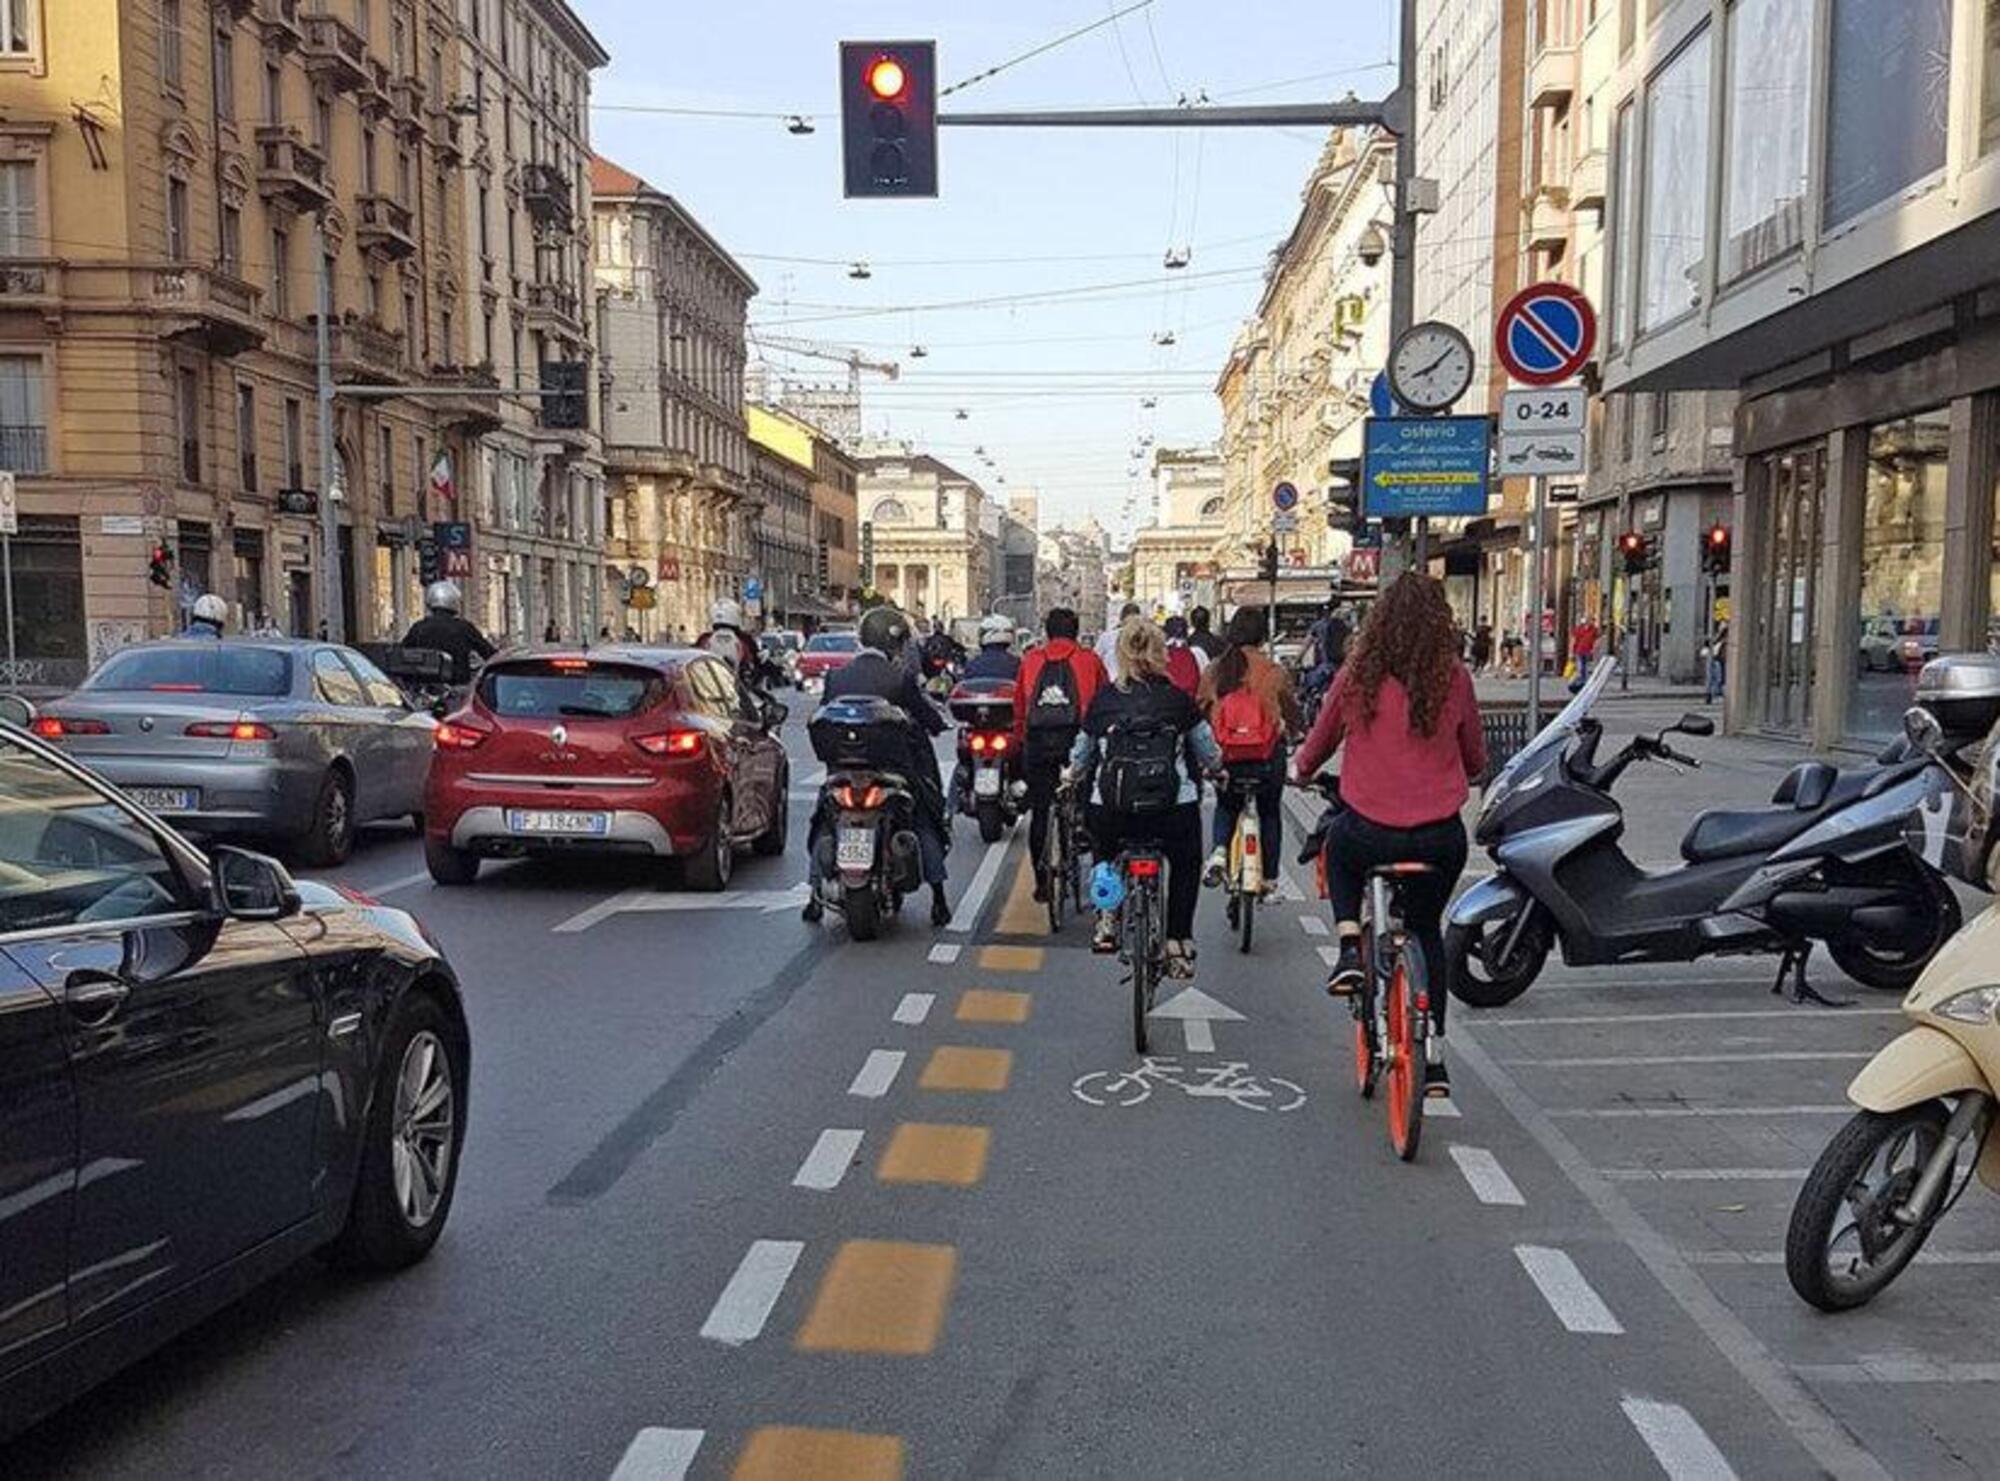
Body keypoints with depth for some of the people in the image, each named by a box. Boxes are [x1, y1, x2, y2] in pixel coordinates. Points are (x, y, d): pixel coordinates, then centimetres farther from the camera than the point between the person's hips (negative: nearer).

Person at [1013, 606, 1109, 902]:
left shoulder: (1030, 660, 11)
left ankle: (1042, 882, 7)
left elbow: (1019, 707, 12)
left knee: (1040, 811, 7)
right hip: (1078, 741, -2)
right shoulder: (1089, 659, 6)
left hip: (1037, 745, 2)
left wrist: (1019, 745, 19)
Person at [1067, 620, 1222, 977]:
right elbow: (1208, 751, 15)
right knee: (1185, 866, 26)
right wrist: (1216, 767, 38)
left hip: (1112, 807, 1)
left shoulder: (1103, 700, 3)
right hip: (1175, 806, -1)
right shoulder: (1177, 699, 1)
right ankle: (1179, 940, 18)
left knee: (1104, 855, 32)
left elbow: (1081, 753, 17)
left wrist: (1072, 774, 39)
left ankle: (1107, 913, 15)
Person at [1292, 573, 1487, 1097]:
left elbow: (1319, 743, 11)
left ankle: (1350, 948, 14)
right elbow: (1475, 759, 9)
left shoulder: (1358, 677, -4)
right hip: (1441, 837, 1)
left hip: (1371, 833, -1)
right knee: (1427, 929, 25)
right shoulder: (1453, 678, -2)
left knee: (1339, 843, 34)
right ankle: (1434, 1056, 22)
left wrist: (1301, 772, 32)